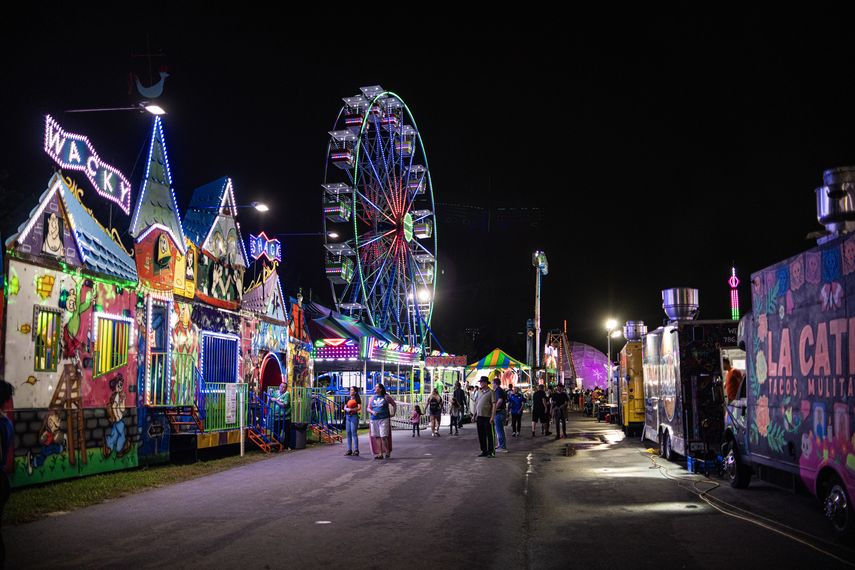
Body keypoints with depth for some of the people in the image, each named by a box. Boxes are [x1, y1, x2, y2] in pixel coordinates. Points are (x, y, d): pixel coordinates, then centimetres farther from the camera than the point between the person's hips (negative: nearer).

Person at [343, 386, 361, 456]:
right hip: (347, 416, 7)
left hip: (354, 416, -7)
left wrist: (351, 409, -17)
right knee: (348, 433, 6)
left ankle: (356, 450, -6)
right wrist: (347, 409, -8)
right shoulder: (348, 398, 16)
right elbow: (345, 407, 14)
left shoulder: (357, 398, -3)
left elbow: (359, 408, -11)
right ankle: (349, 450, 11)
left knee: (354, 433, -9)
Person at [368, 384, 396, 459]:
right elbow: (368, 408, 12)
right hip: (374, 420, 4)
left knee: (383, 437, -11)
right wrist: (372, 412, -8)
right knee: (377, 437, 1)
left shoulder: (386, 397, 4)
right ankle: (380, 454, 5)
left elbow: (394, 404, 14)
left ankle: (387, 452, 6)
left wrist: (393, 413, 8)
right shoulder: (373, 398, 13)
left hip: (384, 419, -4)